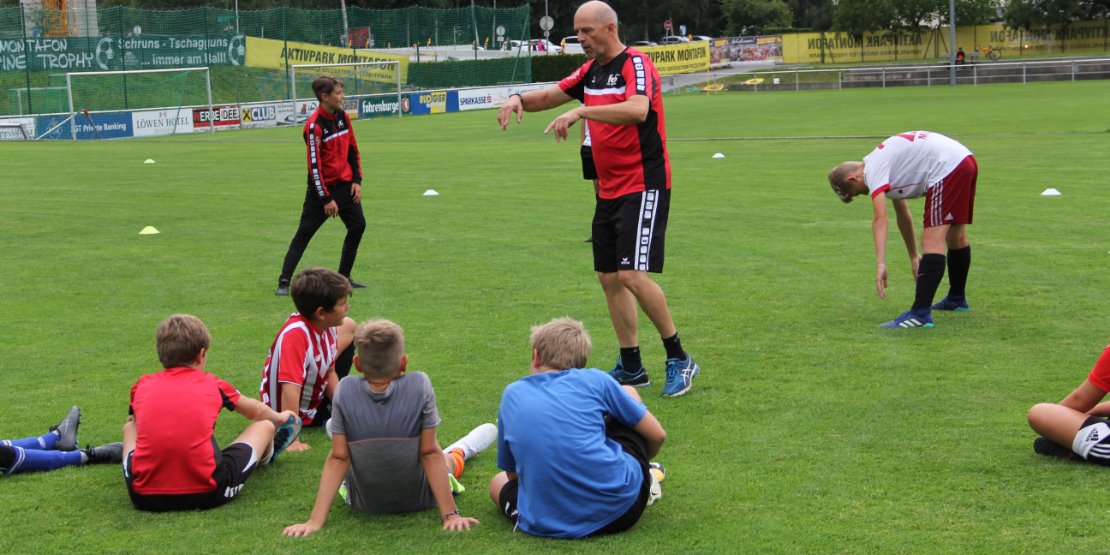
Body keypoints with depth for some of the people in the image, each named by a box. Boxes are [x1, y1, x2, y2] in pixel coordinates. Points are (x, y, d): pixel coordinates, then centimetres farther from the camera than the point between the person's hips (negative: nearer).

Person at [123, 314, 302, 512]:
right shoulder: (213, 385, 7)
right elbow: (256, 411, 28)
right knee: (264, 426, 19)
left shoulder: (142, 386, 8)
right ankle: (268, 453, 56)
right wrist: (279, 417, 51)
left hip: (144, 497, 2)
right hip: (205, 494, -2)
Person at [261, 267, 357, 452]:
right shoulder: (296, 334, -39)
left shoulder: (327, 326, -13)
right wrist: (292, 440, -43)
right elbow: (290, 389, -42)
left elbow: (330, 372, -1)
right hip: (302, 413, -9)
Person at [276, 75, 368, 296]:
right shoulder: (314, 125, -19)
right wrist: (326, 199, -19)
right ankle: (284, 282, -4)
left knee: (358, 225, 3)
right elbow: (314, 165, -20)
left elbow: (352, 150, 13)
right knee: (304, 233, -6)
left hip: (344, 183, 7)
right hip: (322, 186, -7)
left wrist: (357, 180, 5)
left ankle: (344, 277, 16)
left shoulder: (342, 116, 3)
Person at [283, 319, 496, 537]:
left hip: (363, 503, 1)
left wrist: (315, 521, -15)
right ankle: (460, 452, 62)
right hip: (418, 500, -1)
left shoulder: (346, 390, -22)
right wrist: (450, 514, -16)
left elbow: (338, 459, -20)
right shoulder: (419, 385, -24)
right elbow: (430, 454, -22)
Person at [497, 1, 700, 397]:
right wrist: (520, 99, -1)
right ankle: (631, 367, 19)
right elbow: (550, 95, 21)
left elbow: (638, 109, -32)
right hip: (609, 190, 9)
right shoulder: (591, 70, 12)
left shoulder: (636, 64, -13)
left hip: (644, 186, -9)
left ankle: (678, 359, -1)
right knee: (609, 278, 8)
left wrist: (581, 111, -37)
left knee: (632, 274, -16)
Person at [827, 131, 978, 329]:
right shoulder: (884, 162, 22)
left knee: (932, 241, -14)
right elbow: (903, 216, 30)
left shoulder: (873, 170, -7)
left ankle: (920, 314, -21)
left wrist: (880, 264, -26)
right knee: (956, 236, 25)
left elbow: (880, 218, -20)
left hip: (946, 167, -10)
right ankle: (957, 299, 43)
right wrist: (914, 257, 37)